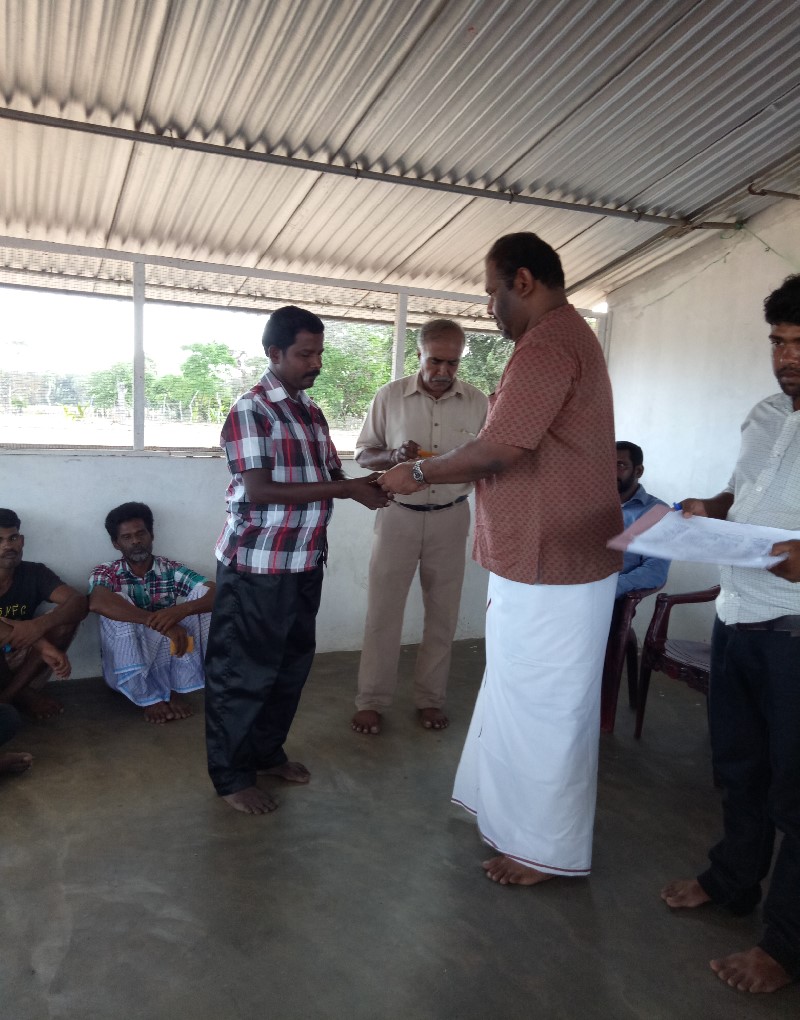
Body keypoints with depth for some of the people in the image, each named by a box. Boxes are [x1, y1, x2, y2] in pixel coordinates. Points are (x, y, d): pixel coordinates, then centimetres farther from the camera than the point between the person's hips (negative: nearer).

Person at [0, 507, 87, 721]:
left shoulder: (34, 573, -4)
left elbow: (79, 602, -20)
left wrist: (39, 625, -39)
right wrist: (41, 644, -42)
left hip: (19, 662, 4)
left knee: (66, 617, -19)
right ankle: (23, 695, -11)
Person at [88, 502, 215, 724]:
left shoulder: (172, 570, -3)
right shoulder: (106, 573, -7)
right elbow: (97, 602, -32)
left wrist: (181, 610, -38)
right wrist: (161, 623, -42)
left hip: (165, 664, 2)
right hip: (127, 671, -1)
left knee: (199, 598, -17)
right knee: (118, 608, -26)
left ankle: (176, 690, -11)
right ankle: (149, 698, -19)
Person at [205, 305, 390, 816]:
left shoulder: (312, 411, 11)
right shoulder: (250, 410, -13)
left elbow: (331, 475, 14)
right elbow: (260, 490, -22)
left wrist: (367, 483, -9)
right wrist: (347, 490, -23)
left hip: (305, 561, 8)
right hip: (257, 564, -8)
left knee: (293, 664, 18)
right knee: (244, 671, 5)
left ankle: (268, 752, 37)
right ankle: (231, 776, 20)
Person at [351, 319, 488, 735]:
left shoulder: (477, 402, -1)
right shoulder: (389, 396, -2)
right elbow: (363, 454, 3)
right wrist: (394, 456, -18)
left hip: (450, 517, 1)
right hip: (398, 514, -1)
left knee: (442, 613, 9)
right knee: (383, 611, 3)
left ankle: (430, 697, 25)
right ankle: (371, 700, 17)